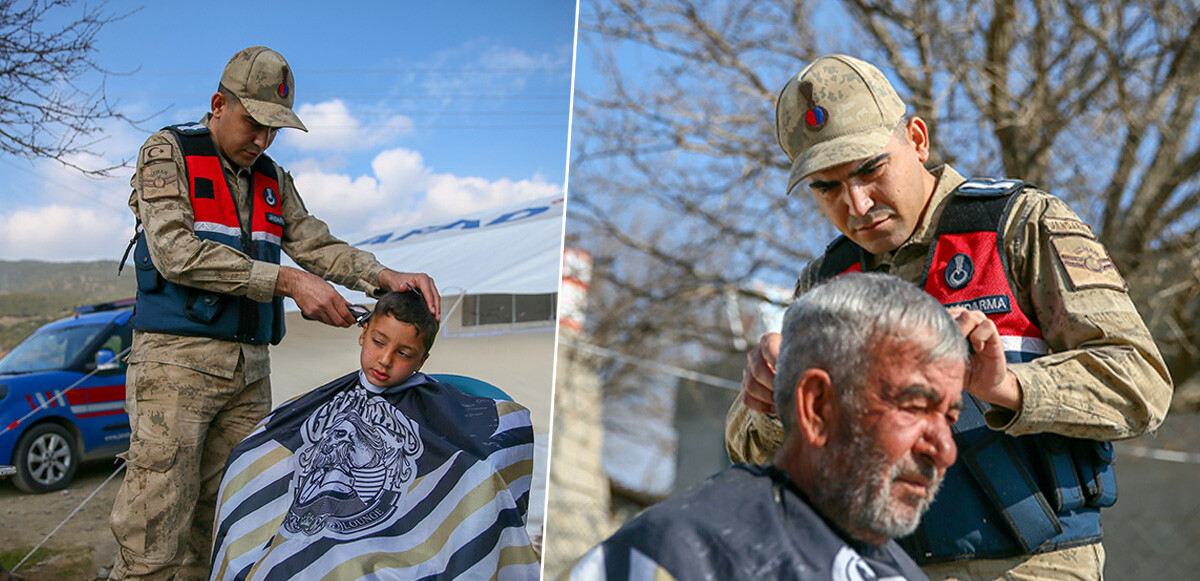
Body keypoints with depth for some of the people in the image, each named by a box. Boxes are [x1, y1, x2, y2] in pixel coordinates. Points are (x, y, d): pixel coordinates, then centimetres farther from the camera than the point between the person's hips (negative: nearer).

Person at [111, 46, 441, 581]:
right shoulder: (168, 153, -1)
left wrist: (385, 277, -11)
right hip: (177, 357, -6)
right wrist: (287, 281, -22)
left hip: (250, 367, 6)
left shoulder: (273, 181, 18)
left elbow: (317, 245, 10)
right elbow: (175, 251, -14)